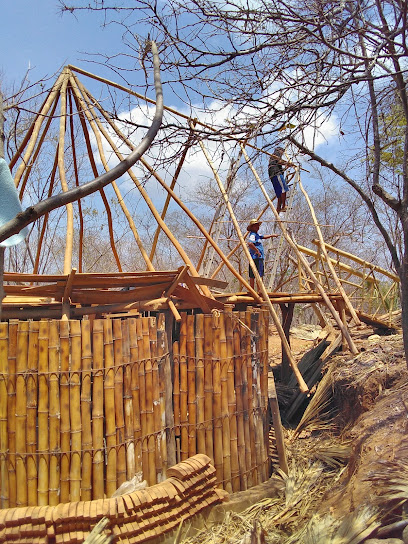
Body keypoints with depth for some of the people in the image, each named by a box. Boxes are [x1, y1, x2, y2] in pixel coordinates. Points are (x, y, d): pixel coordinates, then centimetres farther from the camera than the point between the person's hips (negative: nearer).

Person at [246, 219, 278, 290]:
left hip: (258, 258, 10)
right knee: (259, 275, -11)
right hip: (256, 257, -10)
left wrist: (272, 235, 37)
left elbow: (263, 237, 38)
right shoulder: (252, 235, -11)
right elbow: (250, 243, -29)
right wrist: (257, 251, -22)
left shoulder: (256, 235, 20)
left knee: (252, 276, 8)